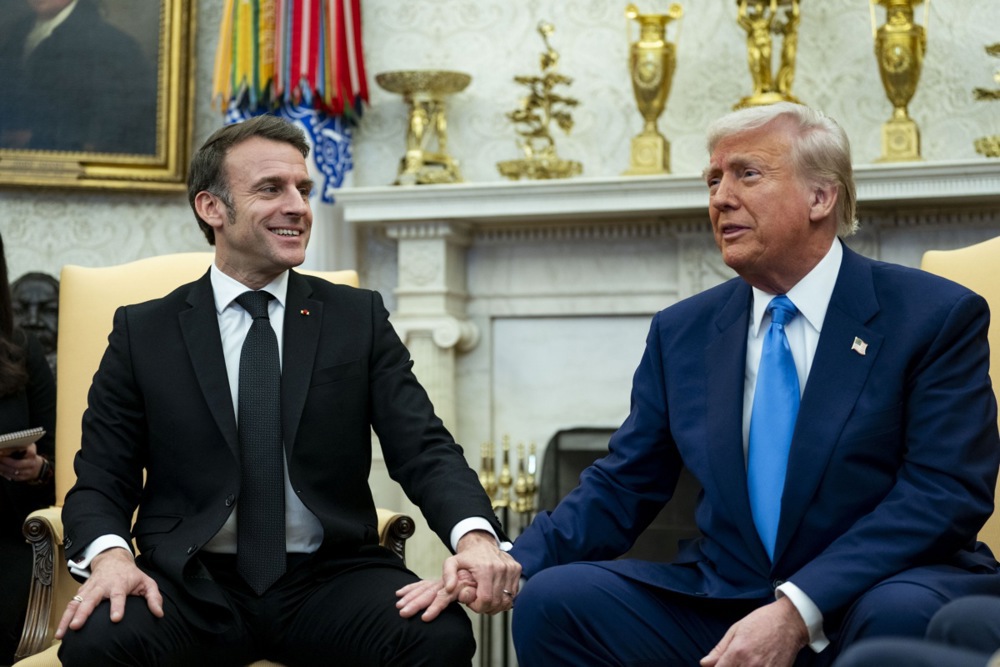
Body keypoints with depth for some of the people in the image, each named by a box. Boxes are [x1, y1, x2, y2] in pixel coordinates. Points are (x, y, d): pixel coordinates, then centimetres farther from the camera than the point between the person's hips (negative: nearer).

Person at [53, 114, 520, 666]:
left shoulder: (359, 318, 8)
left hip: (330, 579, 1)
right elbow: (101, 477, 6)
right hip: (193, 583, 0)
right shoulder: (142, 331, 7)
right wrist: (110, 555, -18)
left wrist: (474, 534, -21)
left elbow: (424, 449, 0)